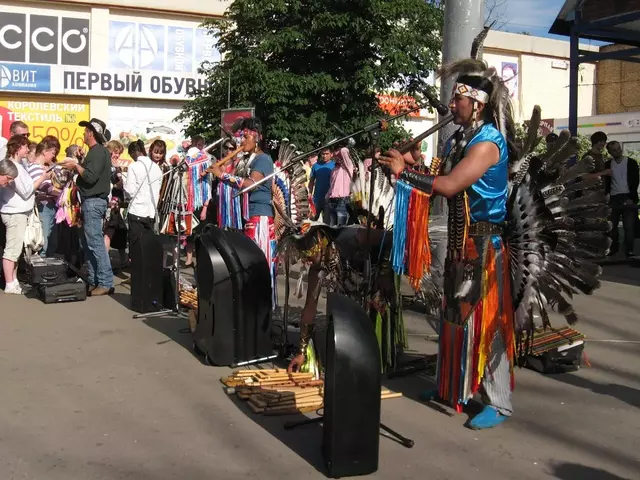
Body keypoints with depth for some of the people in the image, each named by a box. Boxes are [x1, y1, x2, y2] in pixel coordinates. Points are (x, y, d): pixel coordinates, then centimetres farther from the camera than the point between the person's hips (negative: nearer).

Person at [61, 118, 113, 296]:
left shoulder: (98, 152, -15)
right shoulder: (97, 151, 17)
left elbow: (91, 177, -24)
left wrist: (76, 166, -12)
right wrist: (77, 167, 9)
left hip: (94, 202, -11)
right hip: (91, 201, 11)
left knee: (96, 243, -10)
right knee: (89, 243, 13)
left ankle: (106, 283, -9)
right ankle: (93, 280, 17)